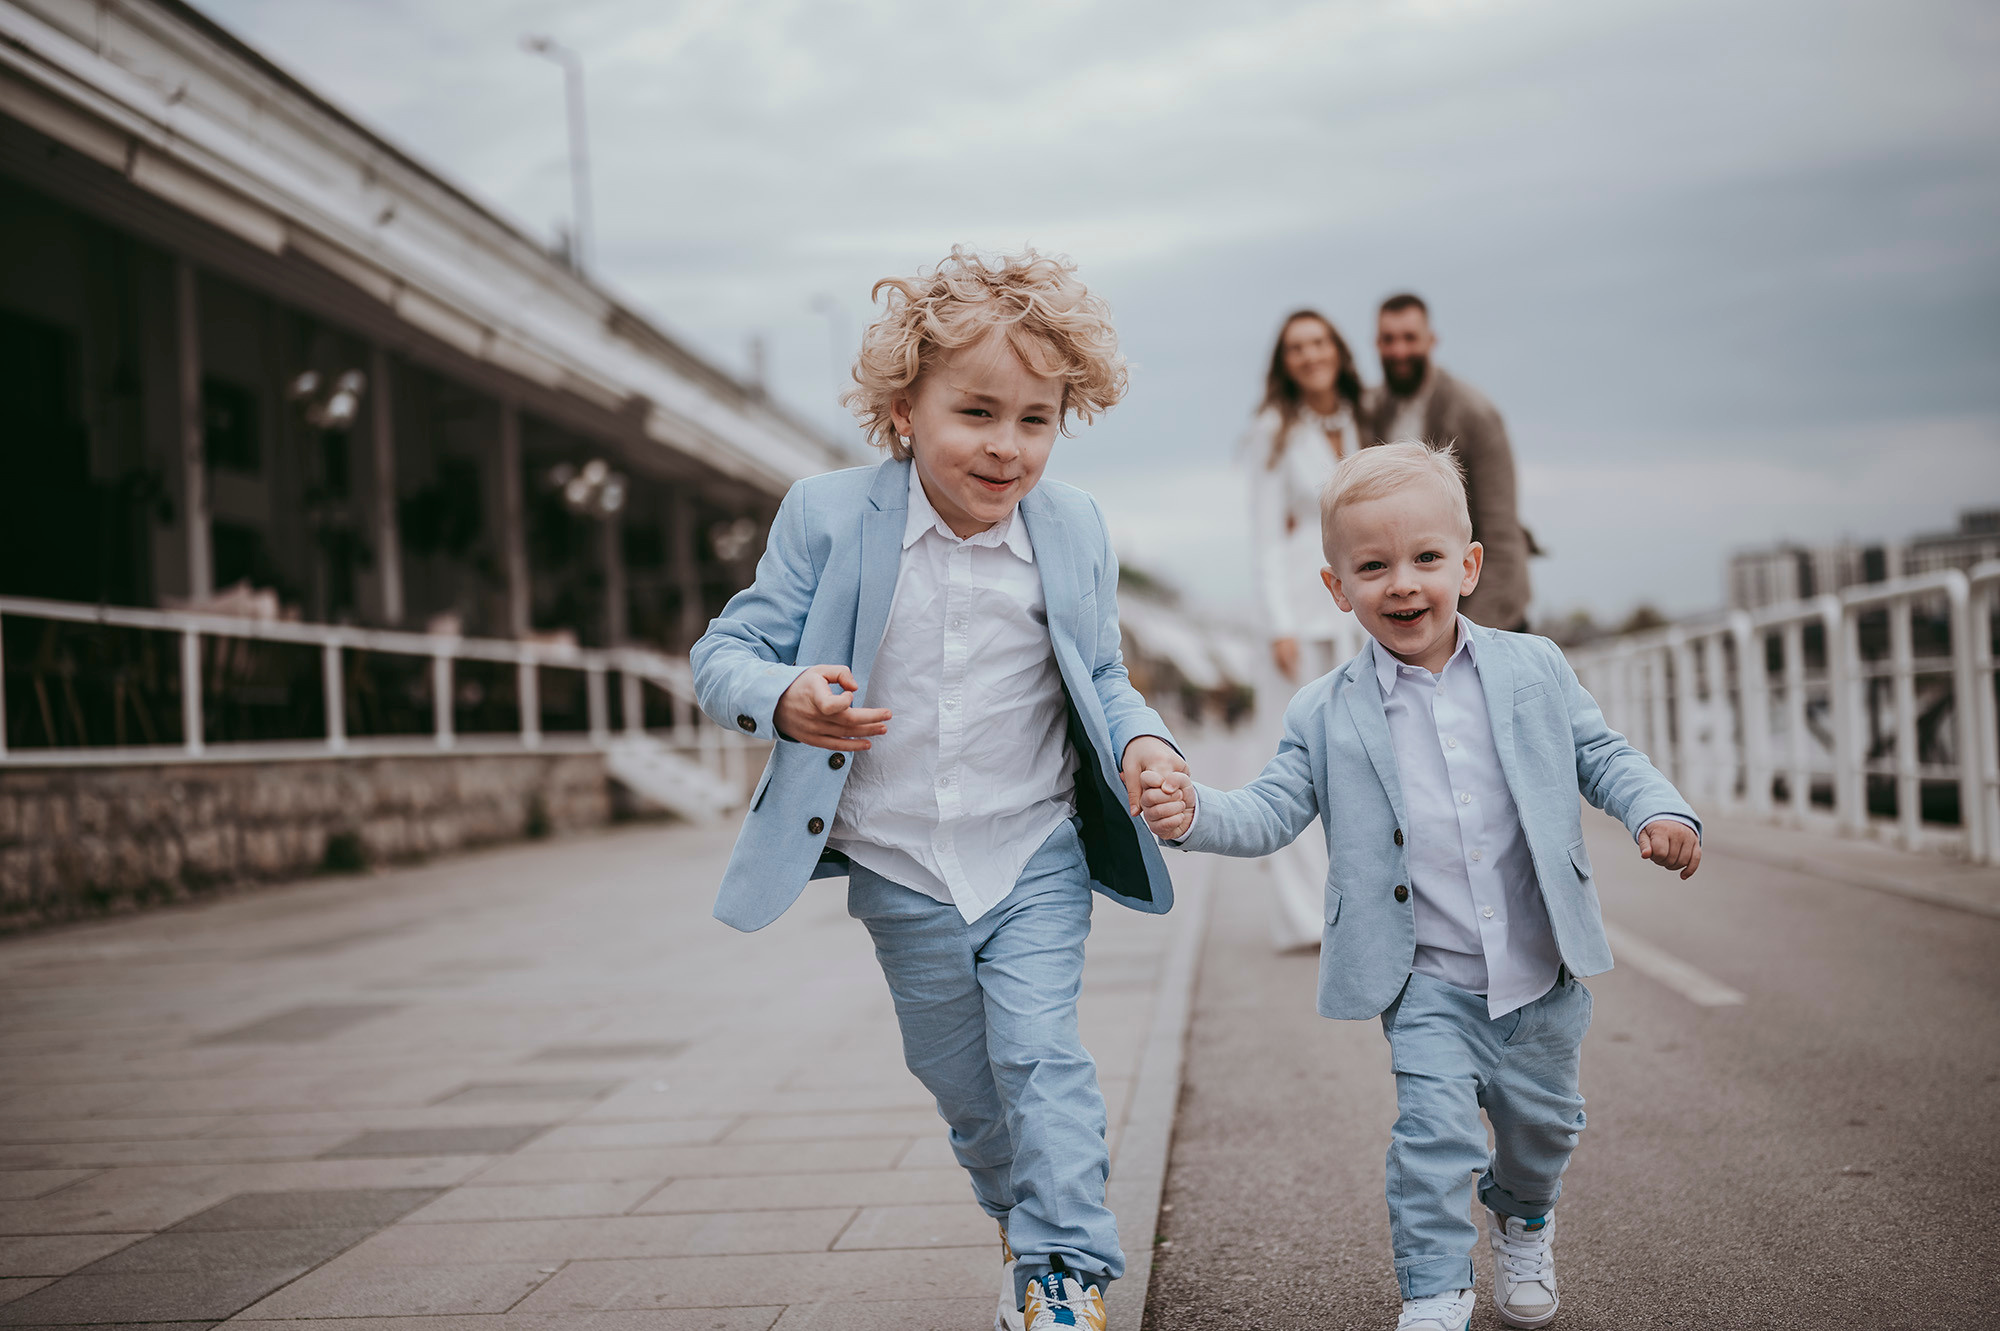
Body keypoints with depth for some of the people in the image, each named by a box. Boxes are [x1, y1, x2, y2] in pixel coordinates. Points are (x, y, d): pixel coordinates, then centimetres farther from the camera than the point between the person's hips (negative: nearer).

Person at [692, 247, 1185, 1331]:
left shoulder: (1074, 531, -5)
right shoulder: (827, 519, -12)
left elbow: (1102, 680, 7)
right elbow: (723, 652, -8)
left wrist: (1141, 739, -15)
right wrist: (783, 700, -30)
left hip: (1037, 855, -1)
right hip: (900, 872, 1)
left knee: (1039, 1055, -11)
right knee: (959, 1079, 16)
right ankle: (1017, 1221, 42)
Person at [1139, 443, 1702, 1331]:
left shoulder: (1534, 671, -1)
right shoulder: (1325, 716, -5)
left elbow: (1600, 755, 6)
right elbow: (1274, 809, -6)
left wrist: (1659, 812, -12)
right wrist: (1196, 814, -24)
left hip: (1543, 971, 3)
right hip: (1426, 982, -2)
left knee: (1541, 1121, 20)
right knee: (1436, 1130, -12)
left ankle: (1523, 1225, 50)